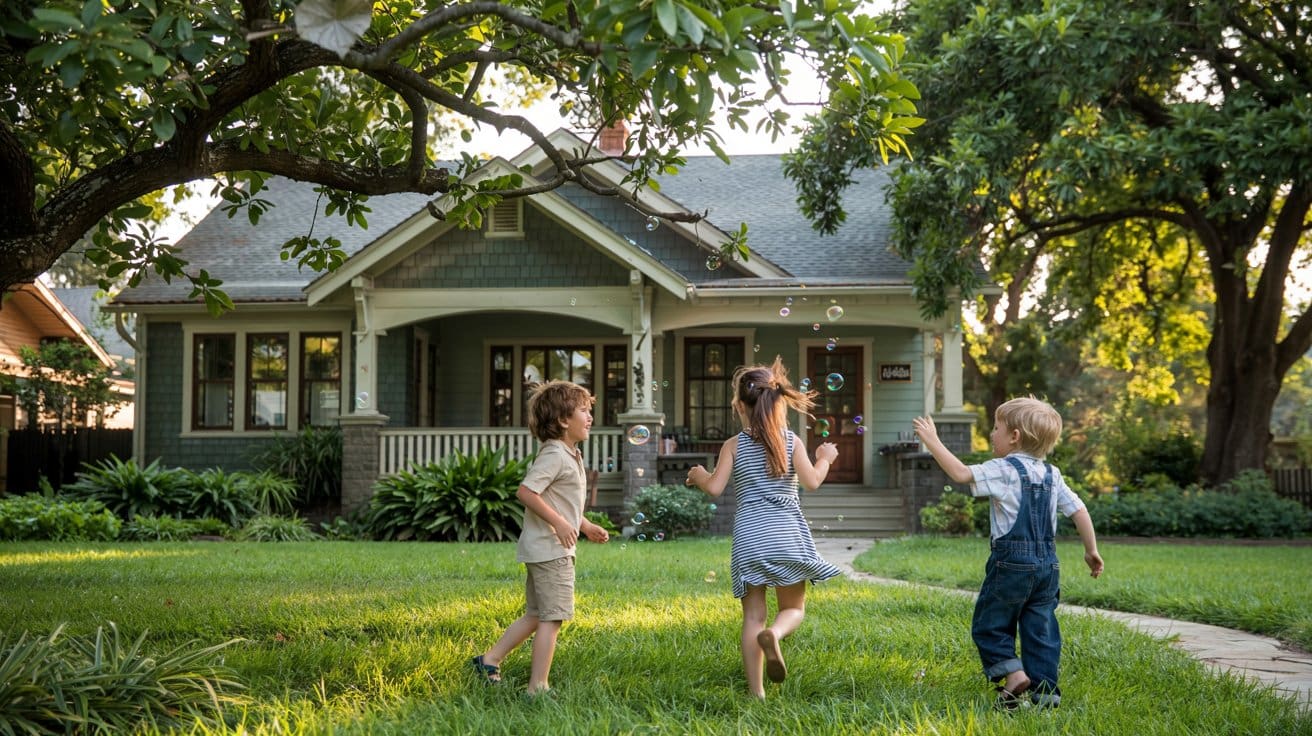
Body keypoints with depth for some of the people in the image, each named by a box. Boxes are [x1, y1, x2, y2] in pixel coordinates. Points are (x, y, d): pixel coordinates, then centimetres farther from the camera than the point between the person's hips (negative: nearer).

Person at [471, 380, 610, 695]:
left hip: (545, 550, 10)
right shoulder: (555, 455, -16)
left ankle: (490, 660, 23)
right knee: (552, 617, -6)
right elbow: (526, 492, -26)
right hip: (549, 548, -10)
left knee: (536, 615, 17)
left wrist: (586, 526, 20)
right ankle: (538, 687, -2)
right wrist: (559, 523, -25)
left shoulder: (570, 455, 16)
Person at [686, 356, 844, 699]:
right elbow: (811, 481, -8)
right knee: (793, 608, 12)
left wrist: (699, 475, 17)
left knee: (753, 616, 6)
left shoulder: (733, 446, 1)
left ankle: (756, 691, 0)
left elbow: (715, 488, -5)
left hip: (749, 535, 1)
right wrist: (825, 458, 11)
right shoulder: (791, 441, 1)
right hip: (786, 533, 0)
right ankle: (774, 634, -24)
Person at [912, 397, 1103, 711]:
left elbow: (961, 473, -17)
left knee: (989, 625, 7)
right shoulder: (1052, 475, 10)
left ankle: (1014, 674, -7)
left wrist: (933, 442, -8)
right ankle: (1045, 691, 7)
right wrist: (1092, 551, 18)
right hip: (1047, 565, 6)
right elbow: (1079, 511, 10)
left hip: (1010, 562, -6)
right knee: (1041, 629, 9)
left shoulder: (1004, 470, -10)